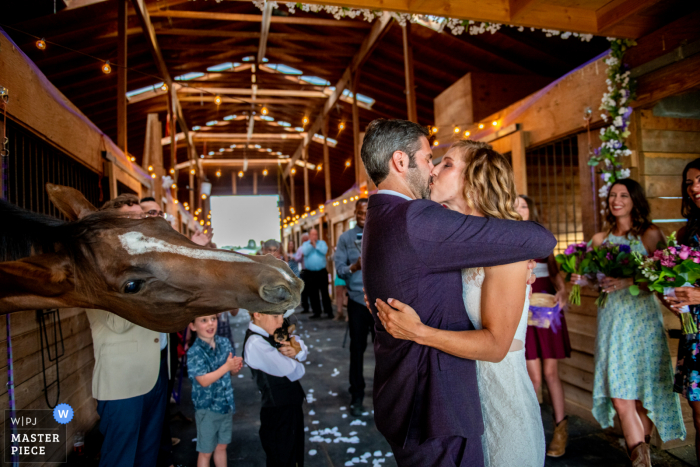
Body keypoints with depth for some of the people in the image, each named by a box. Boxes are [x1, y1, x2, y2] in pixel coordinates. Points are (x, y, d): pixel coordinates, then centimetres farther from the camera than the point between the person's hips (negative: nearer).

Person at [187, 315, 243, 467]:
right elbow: (204, 381, -24)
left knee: (222, 446, 22)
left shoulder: (224, 343, -4)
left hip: (226, 404, 5)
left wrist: (236, 366, -15)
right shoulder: (195, 352, -20)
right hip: (207, 408, -5)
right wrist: (227, 366, -25)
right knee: (206, 452, 13)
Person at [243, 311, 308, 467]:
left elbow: (302, 347, 5)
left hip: (292, 406, 8)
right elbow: (294, 372, -31)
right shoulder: (255, 344, -29)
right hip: (278, 414, -8)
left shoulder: (270, 332, -2)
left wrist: (297, 351, -18)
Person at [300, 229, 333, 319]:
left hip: (322, 272, -1)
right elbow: (305, 252, -11)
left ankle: (329, 311, 6)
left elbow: (324, 251, -12)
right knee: (312, 294, 5)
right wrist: (311, 243, -9)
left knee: (325, 292, 0)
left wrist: (315, 245, -9)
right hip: (310, 273, 1)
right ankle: (316, 312, 14)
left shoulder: (322, 243, 8)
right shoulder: (305, 244, 9)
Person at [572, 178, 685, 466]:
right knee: (619, 394, -4)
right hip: (611, 319, 3)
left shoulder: (651, 234, 2)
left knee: (642, 392, 3)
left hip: (642, 316, -2)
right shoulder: (600, 238, 13)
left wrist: (630, 281, -21)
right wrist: (582, 279, -3)